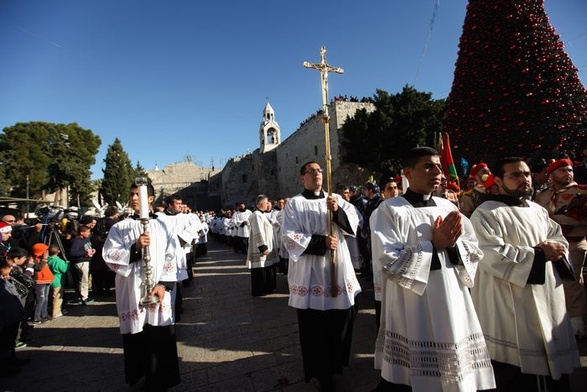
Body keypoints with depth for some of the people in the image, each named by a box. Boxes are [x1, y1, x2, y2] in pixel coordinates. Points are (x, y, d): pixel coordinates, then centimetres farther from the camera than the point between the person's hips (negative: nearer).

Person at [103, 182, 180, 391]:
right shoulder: (120, 227, 4)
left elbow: (171, 259, 2)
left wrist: (163, 285, -8)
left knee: (161, 341, 6)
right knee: (136, 342, 9)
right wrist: (135, 248, -19)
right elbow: (109, 257, -4)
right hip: (132, 294, 0)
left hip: (158, 294, 0)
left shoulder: (163, 226, 3)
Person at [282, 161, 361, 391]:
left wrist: (338, 211, -17)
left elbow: (354, 224, 1)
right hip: (311, 272, -4)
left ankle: (337, 362, 38)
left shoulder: (336, 199, 10)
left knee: (342, 318, 13)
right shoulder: (294, 204, -3)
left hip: (339, 269, 4)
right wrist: (321, 242, -17)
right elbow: (289, 237, -11)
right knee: (315, 324, 5)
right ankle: (321, 371, 26)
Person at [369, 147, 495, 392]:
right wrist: (434, 246, -15)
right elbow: (388, 262, -17)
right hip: (412, 314, -5)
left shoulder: (448, 208, 9)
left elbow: (475, 251, 9)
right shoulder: (389, 210, -10)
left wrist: (453, 244, -12)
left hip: (453, 307, 6)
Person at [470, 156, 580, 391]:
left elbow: (560, 239, 18)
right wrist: (539, 254, -16)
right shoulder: (485, 214, -14)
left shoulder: (538, 211, 14)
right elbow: (492, 256, -21)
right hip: (511, 309, -8)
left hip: (549, 301, 8)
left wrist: (555, 249, -5)